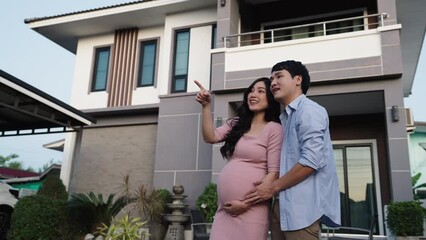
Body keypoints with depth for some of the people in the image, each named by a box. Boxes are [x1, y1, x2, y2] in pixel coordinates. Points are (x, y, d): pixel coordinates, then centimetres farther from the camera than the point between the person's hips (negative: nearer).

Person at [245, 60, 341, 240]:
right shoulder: (285, 118, 21)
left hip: (302, 206, -9)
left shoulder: (308, 110, -7)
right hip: (284, 204, 9)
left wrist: (273, 187, -11)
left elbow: (312, 161, -18)